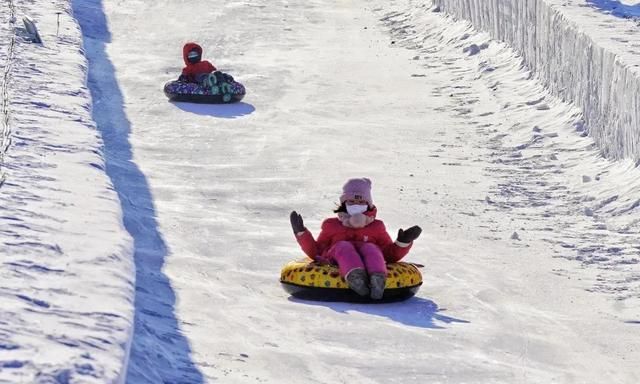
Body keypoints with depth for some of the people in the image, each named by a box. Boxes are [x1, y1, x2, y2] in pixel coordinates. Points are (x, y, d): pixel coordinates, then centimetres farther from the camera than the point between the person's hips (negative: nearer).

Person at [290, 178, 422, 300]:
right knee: (343, 246, -33)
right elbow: (315, 252, 26)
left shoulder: (376, 227, 33)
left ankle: (377, 280, -66)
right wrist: (302, 233, 16)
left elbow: (390, 255, 26)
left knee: (371, 248, -32)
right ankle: (355, 277, -68)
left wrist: (403, 242, 8)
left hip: (368, 264, 0)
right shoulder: (331, 225, 33)